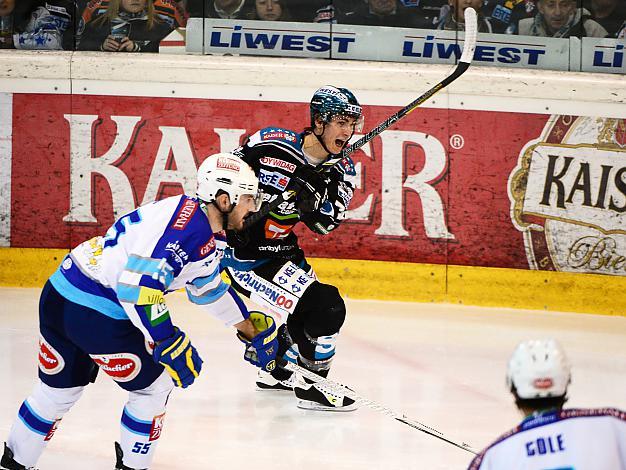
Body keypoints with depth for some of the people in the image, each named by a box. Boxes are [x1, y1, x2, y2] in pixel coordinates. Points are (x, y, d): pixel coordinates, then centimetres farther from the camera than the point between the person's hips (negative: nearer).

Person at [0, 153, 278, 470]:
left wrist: (251, 328, 35)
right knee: (153, 387, 7)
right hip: (96, 314, -10)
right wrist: (169, 343, -24)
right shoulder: (186, 224, -21)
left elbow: (207, 287, 30)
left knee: (60, 388, 24)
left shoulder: (209, 233, 12)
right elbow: (137, 285, -28)